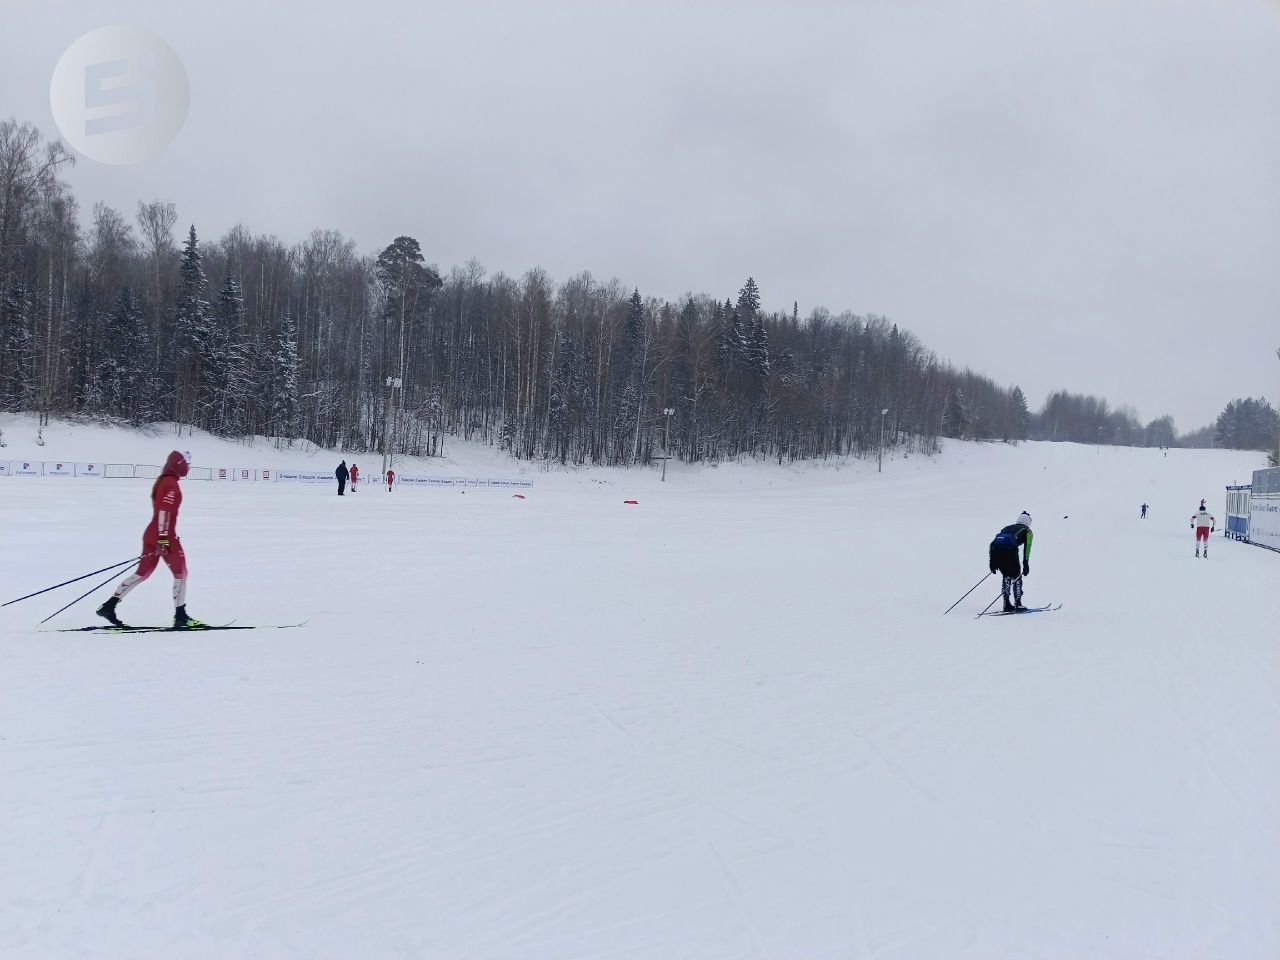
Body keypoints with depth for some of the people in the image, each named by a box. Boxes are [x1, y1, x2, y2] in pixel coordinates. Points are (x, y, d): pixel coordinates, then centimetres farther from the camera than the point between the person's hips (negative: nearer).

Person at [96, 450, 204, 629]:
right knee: (180, 573, -2)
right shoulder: (171, 483, -13)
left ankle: (109, 606, 10)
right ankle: (181, 617, 0)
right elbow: (164, 511, -21)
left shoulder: (162, 481, 18)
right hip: (164, 536, -10)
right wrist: (163, 539, -25)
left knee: (142, 573, 12)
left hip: (152, 534, 10)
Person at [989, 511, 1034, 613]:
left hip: (995, 549, 5)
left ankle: (1007, 605, 16)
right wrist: (1026, 564, -3)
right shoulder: (1027, 531, 21)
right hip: (1009, 549, -5)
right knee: (1016, 577, 12)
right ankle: (1018, 604, 5)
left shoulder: (1008, 528, 35)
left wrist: (992, 562, 23)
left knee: (1007, 576, 21)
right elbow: (1027, 547, 4)